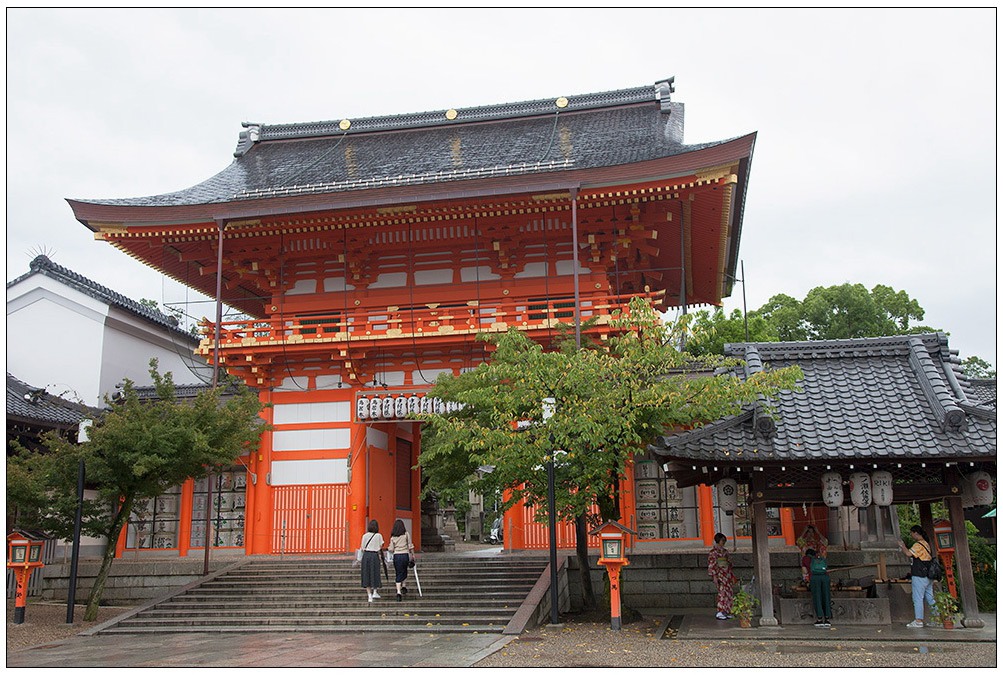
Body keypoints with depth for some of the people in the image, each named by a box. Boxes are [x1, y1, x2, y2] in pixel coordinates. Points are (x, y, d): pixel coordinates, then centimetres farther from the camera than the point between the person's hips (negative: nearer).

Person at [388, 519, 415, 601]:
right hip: (405, 555, -1)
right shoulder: (406, 534, -2)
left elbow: (391, 549, 2)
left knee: (398, 574, 5)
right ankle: (404, 586, 9)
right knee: (404, 571, 24)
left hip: (396, 556, 1)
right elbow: (410, 546, -2)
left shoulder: (393, 536, 3)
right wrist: (413, 554, 9)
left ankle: (398, 592, -8)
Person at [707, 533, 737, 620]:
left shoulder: (724, 550, 17)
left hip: (727, 573, 8)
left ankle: (726, 612, 10)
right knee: (722, 591, -13)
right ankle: (720, 612, -12)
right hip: (720, 573, -8)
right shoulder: (713, 550, -6)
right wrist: (714, 576, -16)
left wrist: (732, 574, 19)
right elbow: (712, 563, -10)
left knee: (729, 591, 5)